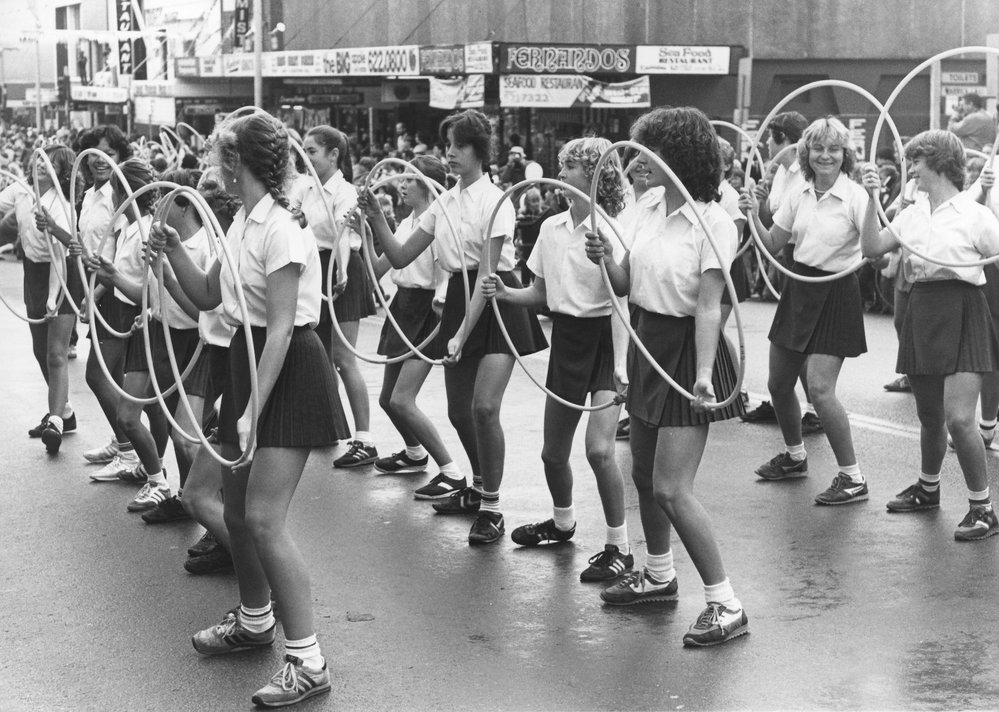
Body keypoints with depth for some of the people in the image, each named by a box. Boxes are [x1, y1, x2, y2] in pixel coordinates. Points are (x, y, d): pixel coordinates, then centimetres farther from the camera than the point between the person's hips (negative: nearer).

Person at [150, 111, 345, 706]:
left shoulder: (280, 231, -19)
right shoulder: (243, 223, 9)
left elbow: (281, 328, -23)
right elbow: (206, 297, 19)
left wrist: (253, 409, -25)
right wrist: (173, 251, 3)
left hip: (289, 372, -10)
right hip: (248, 359, 10)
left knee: (263, 517, -14)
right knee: (235, 505, 18)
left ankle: (308, 661, -9)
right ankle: (255, 619, 38)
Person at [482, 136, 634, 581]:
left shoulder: (609, 232, -13)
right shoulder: (551, 228, 6)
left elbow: (624, 299, -17)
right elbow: (540, 294, 14)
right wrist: (504, 293, -5)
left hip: (603, 339, -6)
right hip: (564, 339, 6)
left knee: (599, 449, -17)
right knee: (553, 451, 13)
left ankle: (619, 547, -2)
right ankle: (562, 521, 40)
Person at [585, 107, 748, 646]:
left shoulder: (713, 223, -16)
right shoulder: (650, 206, 5)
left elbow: (708, 307, -21)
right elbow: (625, 284, 9)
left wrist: (703, 372, -30)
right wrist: (605, 259, -11)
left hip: (685, 351, -8)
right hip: (646, 343, 8)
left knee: (671, 489, -11)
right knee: (644, 475, 19)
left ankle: (725, 605, -1)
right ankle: (658, 575, 40)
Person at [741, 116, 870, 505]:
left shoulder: (854, 196, -13)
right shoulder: (799, 194, 4)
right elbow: (773, 245, 10)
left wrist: (873, 202, -35)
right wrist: (754, 216, -6)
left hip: (835, 293, -6)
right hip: (798, 288, 7)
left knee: (820, 388, -14)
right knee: (778, 383, 13)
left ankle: (853, 478, -2)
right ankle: (794, 456, 37)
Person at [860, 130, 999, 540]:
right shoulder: (912, 215, 10)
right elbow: (872, 247, 8)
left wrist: (953, 270, -13)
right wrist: (872, 199, 2)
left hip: (962, 312, -6)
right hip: (922, 312, 6)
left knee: (958, 418, -15)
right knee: (930, 417, 16)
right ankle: (927, 488, 38)